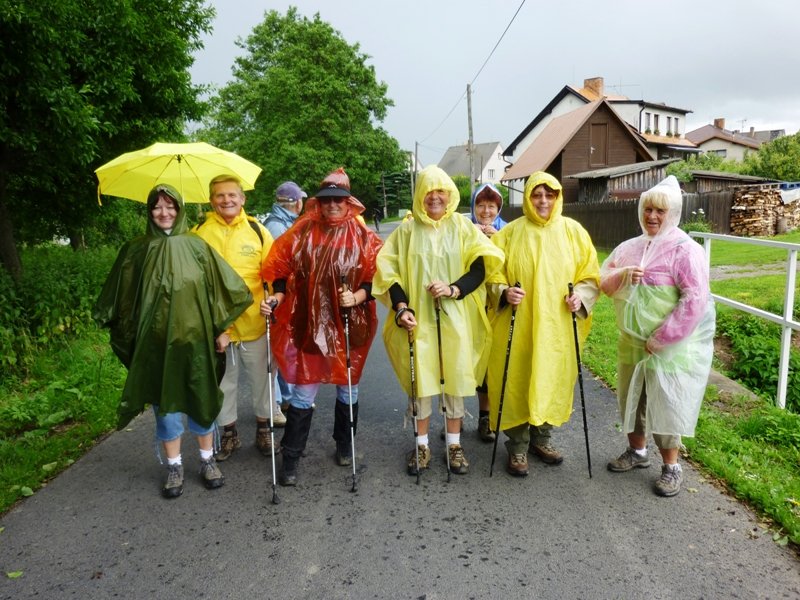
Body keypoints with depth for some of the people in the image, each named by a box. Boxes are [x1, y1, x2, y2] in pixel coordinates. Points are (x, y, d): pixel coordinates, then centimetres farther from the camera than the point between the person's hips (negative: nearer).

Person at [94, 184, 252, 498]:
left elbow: (227, 287, 1)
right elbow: (119, 298, 7)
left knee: (201, 399, 10)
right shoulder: (136, 251, 0)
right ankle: (174, 466, 24)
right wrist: (127, 335, 5)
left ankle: (208, 460, 26)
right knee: (165, 403, 10)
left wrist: (221, 327, 0)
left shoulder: (196, 246, -2)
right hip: (155, 342, 1)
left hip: (195, 337, 0)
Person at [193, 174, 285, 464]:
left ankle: (263, 428, 32)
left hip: (254, 320, 0)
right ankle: (229, 433, 31)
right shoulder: (199, 232, 0)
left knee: (260, 377, 13)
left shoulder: (257, 230, 1)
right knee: (223, 380, 12)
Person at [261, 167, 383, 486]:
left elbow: (375, 279, -3)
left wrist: (357, 297, -19)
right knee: (303, 392, 3)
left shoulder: (364, 237, 0)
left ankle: (344, 444, 37)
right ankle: (290, 457, 17)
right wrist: (277, 297, -14)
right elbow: (284, 272, 2)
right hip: (308, 326, -1)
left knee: (347, 387, 16)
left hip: (349, 326, 1)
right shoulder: (302, 232, 1)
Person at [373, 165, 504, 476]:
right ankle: (422, 445, 20)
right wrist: (401, 307, -10)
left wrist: (454, 289, -18)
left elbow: (480, 267, -1)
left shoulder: (463, 227, 3)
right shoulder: (407, 229, 4)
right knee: (421, 378, 5)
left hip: (455, 318, 0)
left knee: (455, 377, 6)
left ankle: (454, 444, 21)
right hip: (419, 317, 0)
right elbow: (388, 269, 2)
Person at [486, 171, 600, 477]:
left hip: (558, 326, 2)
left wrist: (581, 296, -11)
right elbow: (493, 273, 2)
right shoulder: (510, 232, -1)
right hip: (518, 325, -2)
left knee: (552, 379, 11)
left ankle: (542, 437, 31)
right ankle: (517, 446, 17)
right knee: (517, 381, 1)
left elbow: (590, 274, 7)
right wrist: (504, 292, -17)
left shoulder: (572, 230, 3)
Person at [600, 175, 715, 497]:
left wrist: (660, 339, -19)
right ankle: (637, 451, 37)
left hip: (671, 346, -6)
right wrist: (622, 275, -15)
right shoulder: (629, 247, 7)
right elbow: (604, 282, 8)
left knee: (665, 404, 2)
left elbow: (695, 301, -20)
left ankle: (671, 466, 21)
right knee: (631, 398, 16)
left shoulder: (686, 250, -14)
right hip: (632, 342, 6)